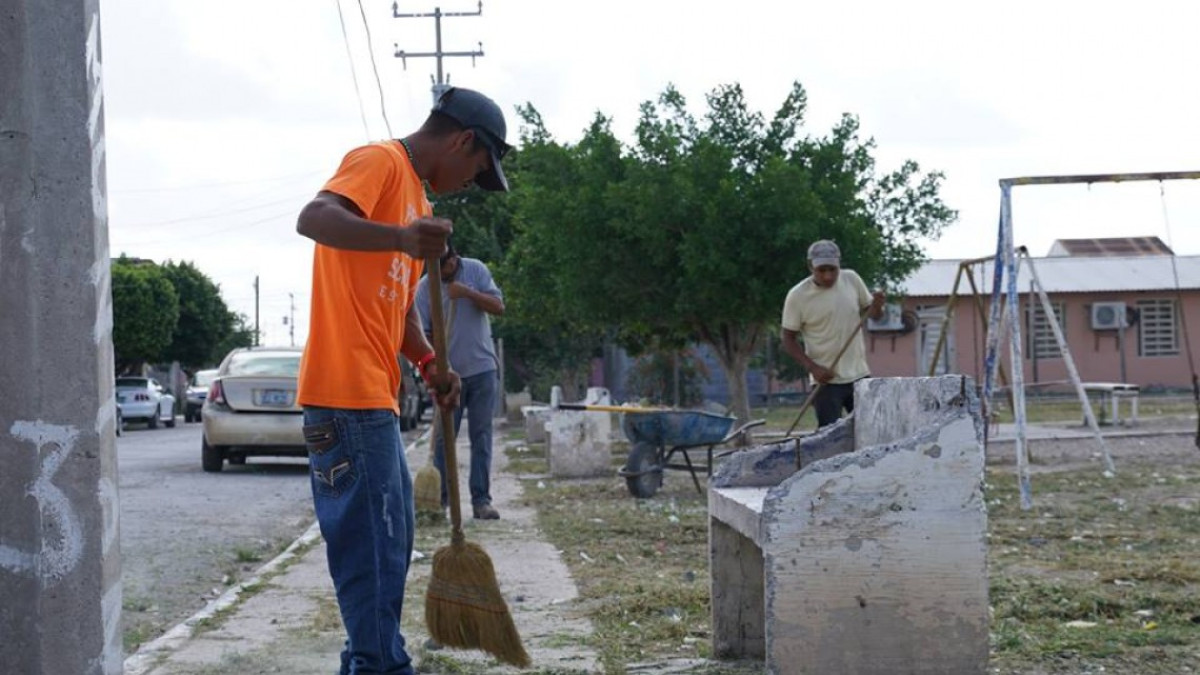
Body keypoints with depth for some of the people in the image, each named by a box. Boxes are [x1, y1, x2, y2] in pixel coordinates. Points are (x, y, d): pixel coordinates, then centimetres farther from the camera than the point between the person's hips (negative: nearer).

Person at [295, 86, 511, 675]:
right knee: (372, 545, -9)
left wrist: (428, 363, 8)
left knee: (389, 541, 17)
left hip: (373, 395, 10)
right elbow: (313, 218, -27)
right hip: (348, 391, -10)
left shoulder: (414, 192, 23)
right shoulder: (380, 161, -7)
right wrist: (401, 239, -43)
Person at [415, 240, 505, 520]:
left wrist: (468, 293, -21)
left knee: (482, 436, 1)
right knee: (444, 437, 1)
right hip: (449, 373, -1)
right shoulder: (424, 287, -6)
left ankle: (481, 499, 3)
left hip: (482, 369, 1)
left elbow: (498, 307, -6)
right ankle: (439, 497, 7)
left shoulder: (476, 270, -1)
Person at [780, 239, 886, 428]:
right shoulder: (798, 296, -10)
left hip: (860, 376, 4)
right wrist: (813, 367, -17)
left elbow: (871, 313, 12)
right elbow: (789, 339, -4)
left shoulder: (852, 280, 0)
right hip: (826, 381, -4)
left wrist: (877, 306, -13)